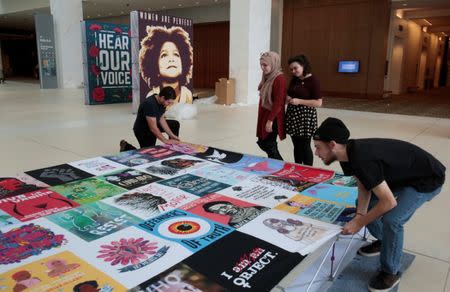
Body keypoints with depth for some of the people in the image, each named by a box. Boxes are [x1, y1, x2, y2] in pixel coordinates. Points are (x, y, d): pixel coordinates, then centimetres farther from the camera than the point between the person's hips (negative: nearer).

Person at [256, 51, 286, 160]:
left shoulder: (279, 79, -18)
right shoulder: (267, 77, 10)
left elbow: (278, 103, -21)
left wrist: (270, 120, -22)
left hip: (272, 118, -9)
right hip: (264, 116, 9)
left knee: (269, 145, 0)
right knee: (262, 143, 14)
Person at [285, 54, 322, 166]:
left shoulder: (313, 81, -11)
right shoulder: (294, 80, 10)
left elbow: (318, 103, -15)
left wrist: (299, 101, -20)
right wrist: (288, 98, 0)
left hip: (306, 117, -6)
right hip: (293, 116, 7)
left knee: (305, 146, 1)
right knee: (296, 145, 13)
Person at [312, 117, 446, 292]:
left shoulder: (362, 160, -38)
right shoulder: (348, 152, -11)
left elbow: (389, 202, -33)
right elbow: (364, 186, -2)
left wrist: (359, 223, -23)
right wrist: (360, 214, -16)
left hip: (427, 178, -9)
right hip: (401, 174, 9)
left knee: (391, 220, -23)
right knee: (363, 204, 9)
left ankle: (391, 272, 1)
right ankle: (384, 241, 32)